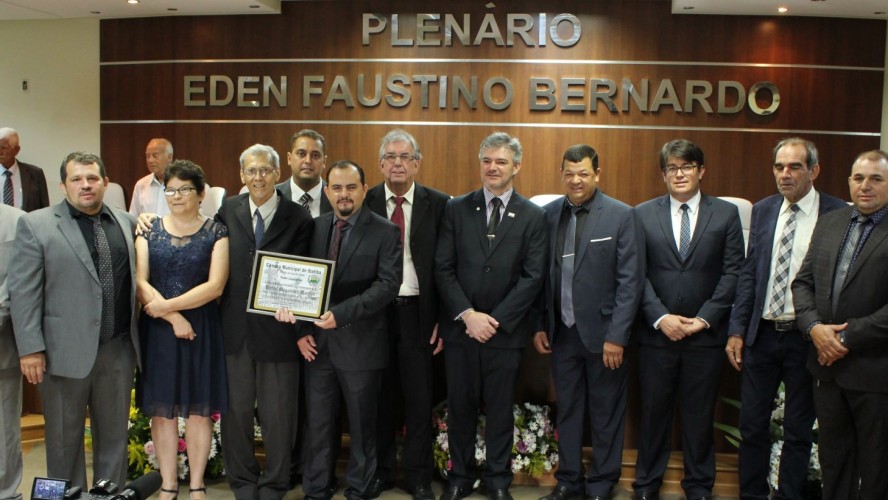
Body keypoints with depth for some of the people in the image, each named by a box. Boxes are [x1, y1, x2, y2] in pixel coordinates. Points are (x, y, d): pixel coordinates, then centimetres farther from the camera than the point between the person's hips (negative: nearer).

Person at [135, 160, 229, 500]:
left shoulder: (216, 233, 0)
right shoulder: (149, 231, 6)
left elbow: (215, 286, -10)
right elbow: (140, 283, -2)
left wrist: (166, 305, -13)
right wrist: (174, 318, -12)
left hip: (202, 330, -2)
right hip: (158, 331, 2)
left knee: (199, 409, 4)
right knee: (162, 410, 6)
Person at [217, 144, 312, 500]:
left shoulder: (298, 219, -5)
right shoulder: (228, 211, 5)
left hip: (277, 326, -2)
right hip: (235, 326, 3)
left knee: (278, 413, 8)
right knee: (237, 408, 14)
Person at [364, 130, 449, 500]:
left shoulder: (437, 204, 0)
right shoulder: (365, 203, 2)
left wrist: (444, 317, -3)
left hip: (418, 312, 0)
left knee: (419, 397, 7)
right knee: (379, 395, 11)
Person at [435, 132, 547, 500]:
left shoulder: (533, 217, 1)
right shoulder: (456, 209, 3)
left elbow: (532, 277, -4)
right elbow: (443, 269, -1)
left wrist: (495, 320, -11)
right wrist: (467, 314, -12)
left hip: (505, 329, -1)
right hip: (460, 327, 1)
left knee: (500, 408, 9)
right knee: (460, 404, 9)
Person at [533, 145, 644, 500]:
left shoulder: (621, 216, -6)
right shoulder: (549, 214, 4)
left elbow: (630, 281, -9)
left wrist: (616, 336, -13)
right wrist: (539, 326, 5)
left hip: (602, 333, -3)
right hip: (562, 333, 3)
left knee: (605, 415, 8)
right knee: (567, 412, 13)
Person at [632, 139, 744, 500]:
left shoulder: (726, 213, 3)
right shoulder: (642, 214, 3)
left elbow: (732, 272, -1)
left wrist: (704, 319, -9)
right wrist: (660, 317, -11)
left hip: (706, 333, 0)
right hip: (656, 332, 0)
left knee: (699, 415, 10)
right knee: (653, 412, 9)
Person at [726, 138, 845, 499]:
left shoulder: (837, 214, -8)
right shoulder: (763, 210, 6)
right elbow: (748, 273, 6)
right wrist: (737, 330, 2)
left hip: (807, 338, -3)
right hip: (762, 334, 4)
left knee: (798, 430, 11)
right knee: (752, 425, 11)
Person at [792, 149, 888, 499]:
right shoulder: (828, 223, 8)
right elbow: (803, 281, 8)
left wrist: (848, 338, -17)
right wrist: (814, 327, -9)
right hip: (827, 363, 5)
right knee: (832, 455, 18)